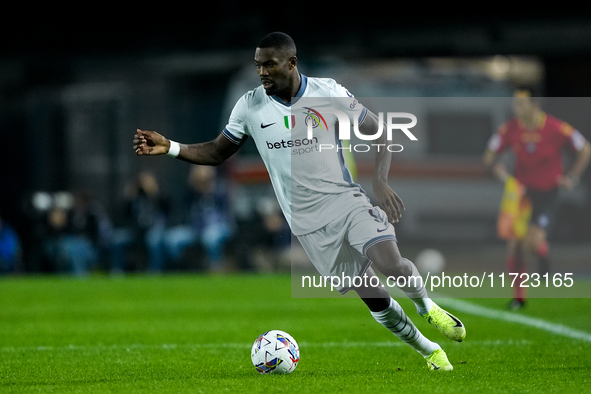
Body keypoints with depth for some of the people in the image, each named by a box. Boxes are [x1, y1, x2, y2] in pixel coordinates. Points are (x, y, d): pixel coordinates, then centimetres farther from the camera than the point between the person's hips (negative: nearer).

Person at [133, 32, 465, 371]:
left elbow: (378, 133, 1)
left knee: (392, 265, -25)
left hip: (347, 200, -1)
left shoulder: (328, 92, -6)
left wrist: (381, 181, -14)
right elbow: (218, 152, 9)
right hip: (310, 224, 1)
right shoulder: (250, 107, -2)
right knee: (374, 297, 0)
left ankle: (426, 305, 9)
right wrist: (170, 148, -7)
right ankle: (429, 350, 23)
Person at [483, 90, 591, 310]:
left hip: (547, 191, -3)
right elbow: (490, 156, 4)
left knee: (533, 242, -19)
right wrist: (504, 175, -12)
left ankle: (543, 254, 20)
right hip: (520, 190, 3)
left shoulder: (556, 128, -17)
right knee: (514, 244, -5)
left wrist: (571, 178, -4)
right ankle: (518, 296, 13)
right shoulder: (510, 129, -8)